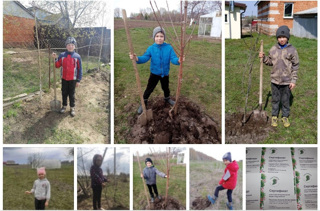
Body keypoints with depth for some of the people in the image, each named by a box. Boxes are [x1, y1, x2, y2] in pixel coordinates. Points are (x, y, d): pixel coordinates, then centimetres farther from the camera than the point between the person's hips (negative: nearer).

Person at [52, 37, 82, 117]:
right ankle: (64, 106, 30)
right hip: (64, 78, 2)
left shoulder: (77, 56, -8)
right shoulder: (62, 55, -3)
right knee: (64, 93, 14)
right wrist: (55, 58, -14)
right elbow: (57, 65, 3)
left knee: (72, 94, 7)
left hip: (73, 79, -2)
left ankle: (72, 108, 20)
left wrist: (78, 80, -5)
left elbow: (80, 69, -4)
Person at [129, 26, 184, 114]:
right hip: (154, 73, -1)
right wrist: (137, 58, -46)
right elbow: (145, 58, -25)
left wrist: (178, 60, -46)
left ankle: (167, 98, 53)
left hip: (165, 73, 1)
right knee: (149, 88, 8)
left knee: (165, 87, 24)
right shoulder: (151, 48, -15)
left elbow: (173, 58, -21)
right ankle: (144, 102, 27)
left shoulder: (169, 47, -15)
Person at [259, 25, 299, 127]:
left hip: (287, 81, -2)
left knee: (285, 100, 12)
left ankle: (285, 117, 29)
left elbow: (295, 66, -5)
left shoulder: (292, 50, -8)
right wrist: (264, 57, -7)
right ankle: (274, 116, 30)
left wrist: (294, 81, -8)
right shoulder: (273, 49, 0)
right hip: (275, 80, 2)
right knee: (275, 99, 14)